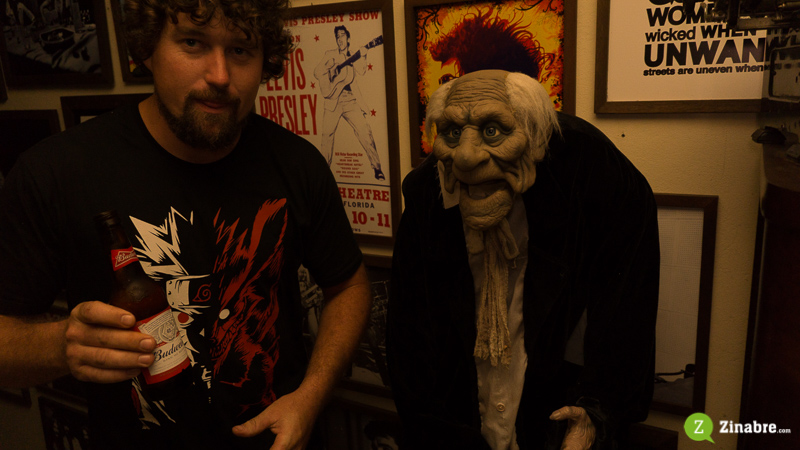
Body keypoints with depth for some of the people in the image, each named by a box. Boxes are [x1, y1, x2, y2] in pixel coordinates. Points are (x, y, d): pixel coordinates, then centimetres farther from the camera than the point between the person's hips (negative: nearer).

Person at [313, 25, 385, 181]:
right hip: (333, 101, 0)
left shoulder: (352, 58, 16)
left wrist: (362, 56, -18)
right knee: (327, 135, -2)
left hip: (351, 102, 1)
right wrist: (328, 65, -13)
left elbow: (361, 72, -4)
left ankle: (377, 168, -6)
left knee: (365, 132, -11)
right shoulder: (330, 55, 11)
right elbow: (317, 73, 3)